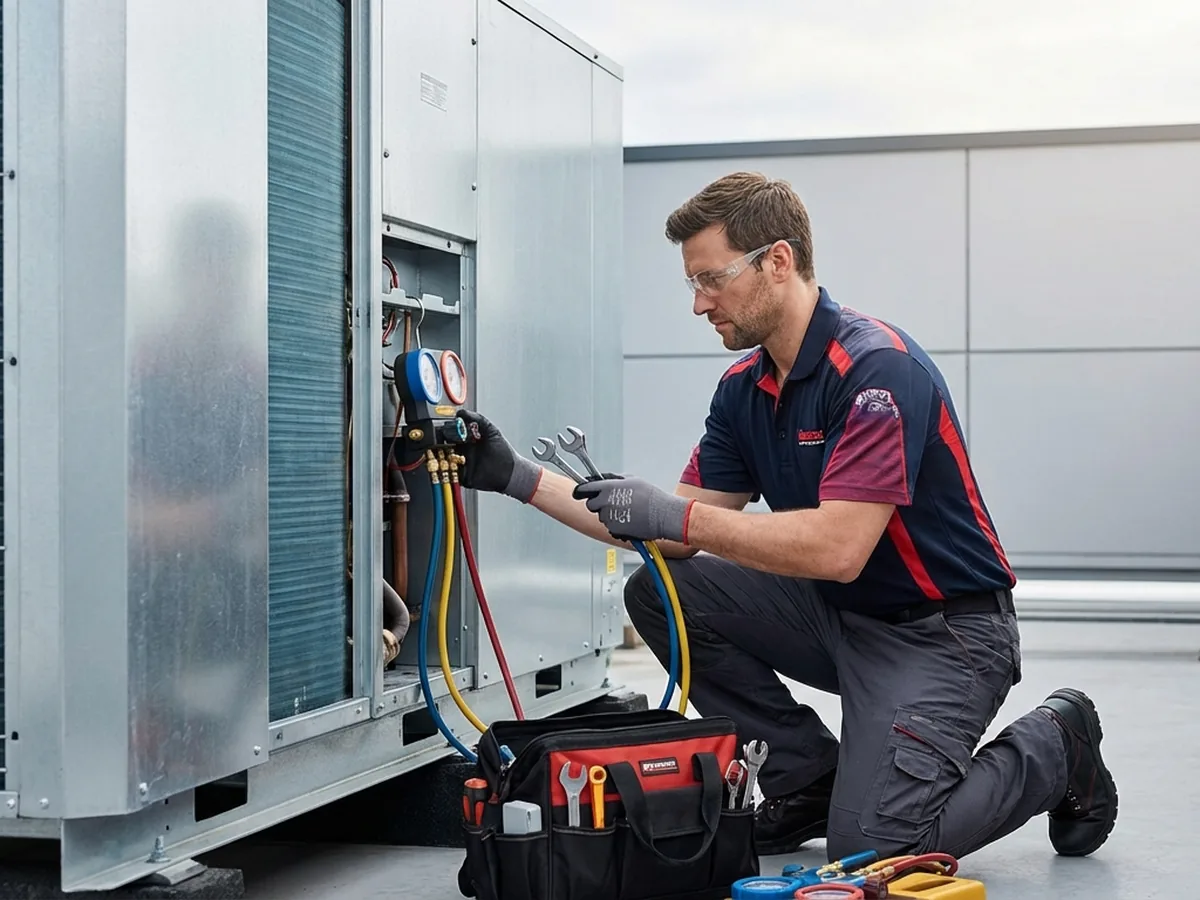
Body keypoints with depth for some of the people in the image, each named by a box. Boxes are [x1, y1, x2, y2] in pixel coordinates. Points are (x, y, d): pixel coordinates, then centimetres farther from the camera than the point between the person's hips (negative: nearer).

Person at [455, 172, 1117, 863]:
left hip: (943, 630, -8)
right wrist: (521, 477, -3)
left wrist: (674, 513, -29)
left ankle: (1053, 749, 6)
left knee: (873, 848, -23)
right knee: (658, 592, -5)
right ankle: (808, 778, 7)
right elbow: (676, 537, 4)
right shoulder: (744, 389, 3)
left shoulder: (879, 367, -23)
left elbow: (838, 547, -32)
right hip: (837, 613, 8)